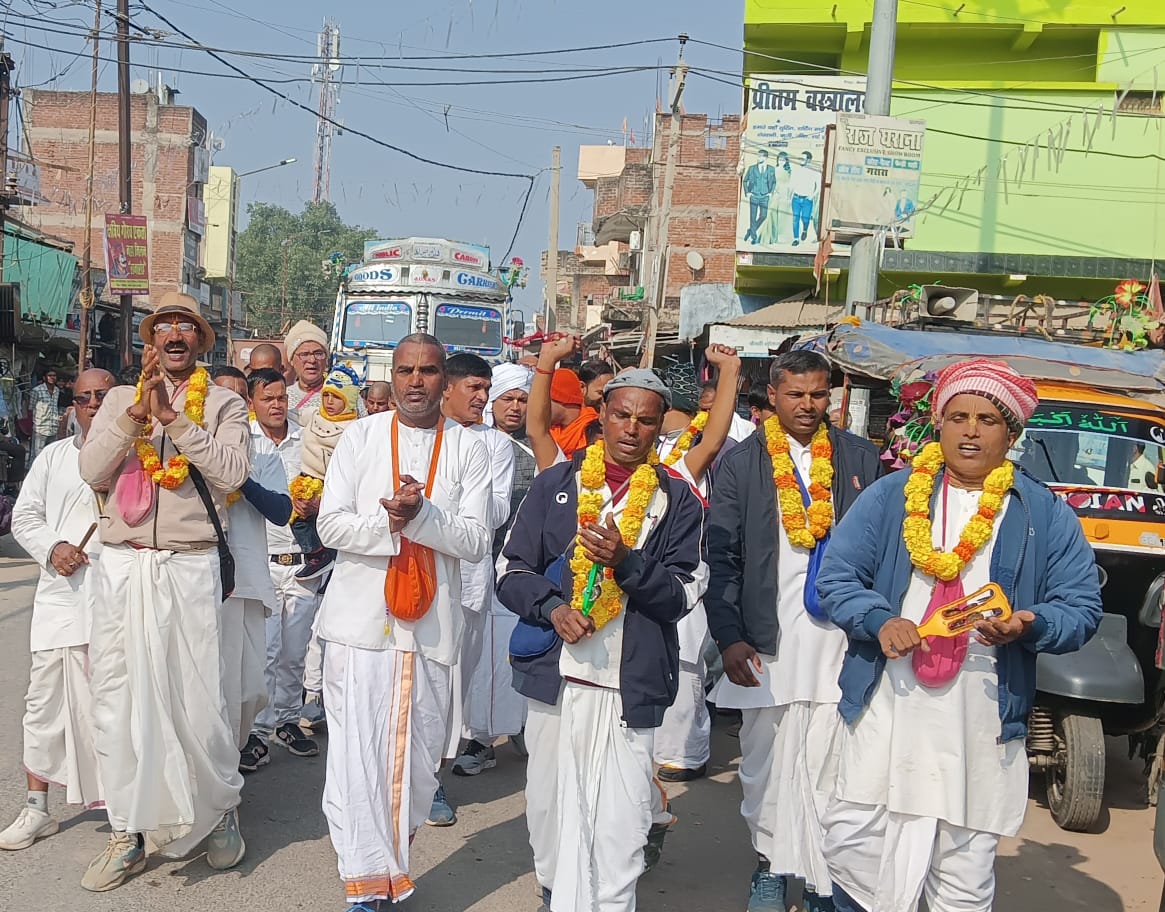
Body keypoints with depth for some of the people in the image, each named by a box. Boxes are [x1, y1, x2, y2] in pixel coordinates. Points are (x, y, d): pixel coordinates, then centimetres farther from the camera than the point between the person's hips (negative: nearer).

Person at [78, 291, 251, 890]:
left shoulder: (223, 404, 5)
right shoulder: (120, 399, 13)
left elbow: (233, 471, -11)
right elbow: (92, 471, 0)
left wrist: (174, 417, -13)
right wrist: (138, 410, -11)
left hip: (189, 567, -3)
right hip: (121, 566, 3)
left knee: (197, 699, -1)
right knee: (115, 700, 7)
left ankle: (221, 809, 24)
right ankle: (127, 835, 20)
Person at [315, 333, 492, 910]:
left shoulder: (467, 449, 3)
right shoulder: (360, 437, 4)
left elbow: (477, 540, -3)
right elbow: (330, 524, -2)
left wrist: (421, 516, -19)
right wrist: (390, 525, -18)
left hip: (430, 623, 1)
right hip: (360, 618, -1)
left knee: (418, 753, 8)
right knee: (356, 753, -5)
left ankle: (395, 864, 30)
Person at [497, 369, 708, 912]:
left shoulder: (677, 501, 5)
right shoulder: (556, 485, 8)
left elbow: (684, 593, 0)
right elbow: (511, 572, 7)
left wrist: (627, 561, -17)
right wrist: (551, 608, -12)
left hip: (631, 685, -1)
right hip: (555, 675, 2)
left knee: (620, 823, -3)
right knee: (551, 808, 11)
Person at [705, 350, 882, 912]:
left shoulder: (861, 459, 7)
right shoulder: (741, 464, 4)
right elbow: (720, 558, 2)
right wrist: (729, 637, -6)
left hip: (839, 639, 0)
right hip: (766, 639, 0)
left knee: (827, 765, 0)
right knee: (764, 762, 9)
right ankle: (771, 863, 25)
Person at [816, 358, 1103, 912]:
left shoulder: (1045, 514, 5)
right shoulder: (890, 497, 5)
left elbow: (1081, 607, 3)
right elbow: (836, 576, 2)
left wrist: (1028, 627, -18)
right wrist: (880, 622, -16)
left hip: (982, 719, 0)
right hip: (885, 705, 1)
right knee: (850, 842, 3)